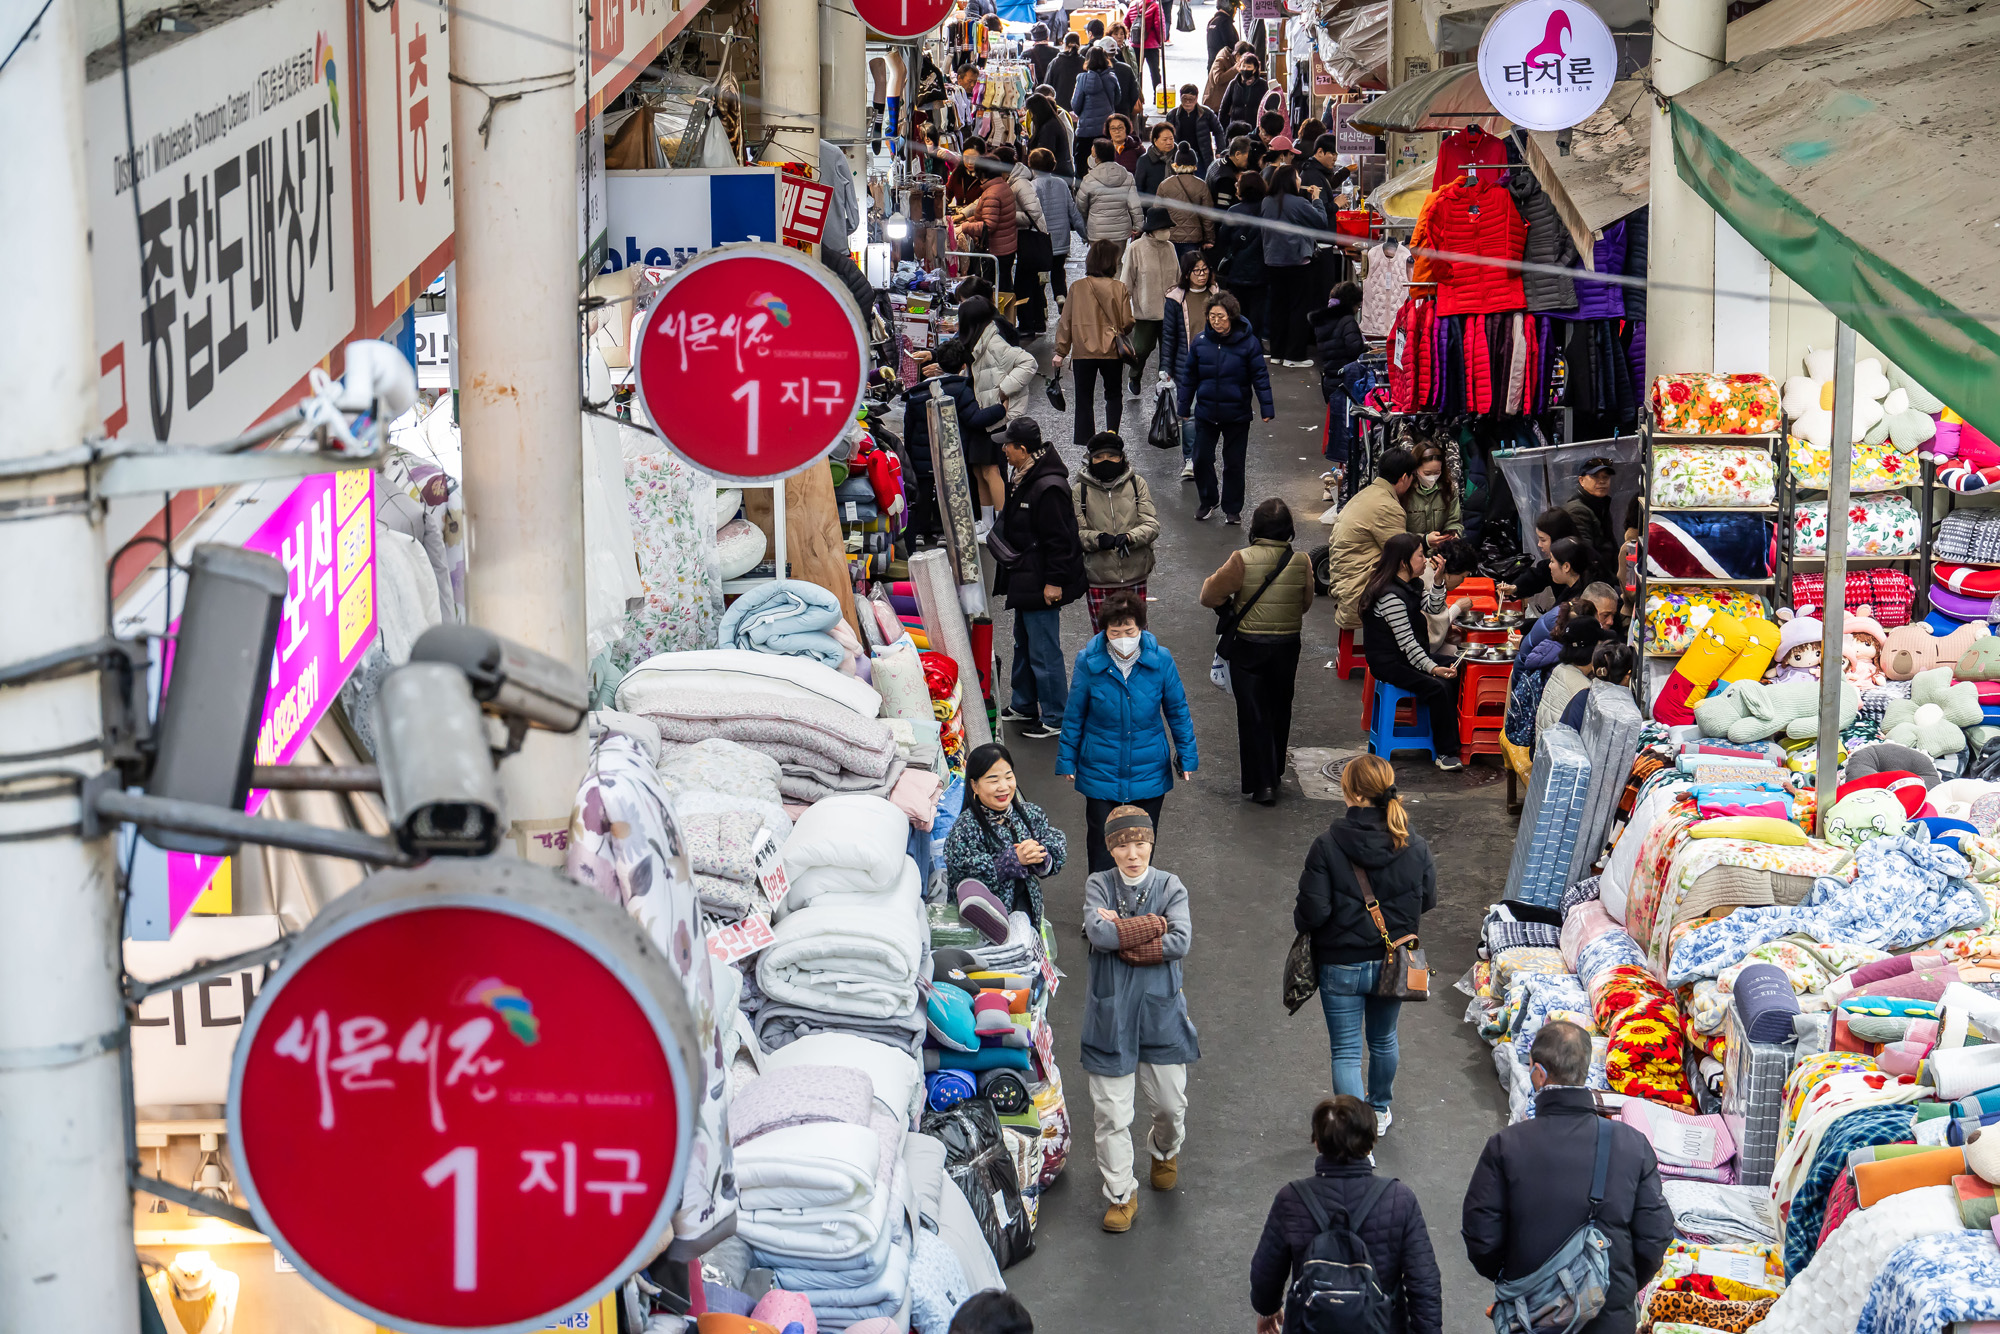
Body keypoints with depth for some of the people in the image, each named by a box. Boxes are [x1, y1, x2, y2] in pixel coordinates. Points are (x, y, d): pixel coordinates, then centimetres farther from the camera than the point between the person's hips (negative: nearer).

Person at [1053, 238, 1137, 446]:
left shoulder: (1077, 287, -5)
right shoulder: (1119, 289, -8)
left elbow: (1065, 322, -2)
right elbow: (1127, 323, -6)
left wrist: (1060, 352, 4)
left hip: (1083, 351, 0)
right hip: (1111, 351, 0)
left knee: (1084, 399, 9)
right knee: (1113, 396, 19)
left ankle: (1084, 442, 5)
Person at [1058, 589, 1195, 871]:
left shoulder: (1160, 660, -10)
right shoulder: (1089, 662, -12)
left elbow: (1178, 711, 3)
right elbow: (1074, 716, -1)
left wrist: (1187, 757, 6)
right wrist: (1067, 760, 4)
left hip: (1148, 771, 1)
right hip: (1100, 771, -1)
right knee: (1102, 845, 6)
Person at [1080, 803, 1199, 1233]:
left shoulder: (1170, 887, -1)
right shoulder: (1098, 885, -1)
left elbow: (1181, 942, -15)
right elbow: (1097, 932, -19)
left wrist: (1121, 932, -16)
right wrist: (1153, 925, -16)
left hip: (1160, 1009, 1)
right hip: (1111, 1014, -1)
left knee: (1170, 1103, 12)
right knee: (1111, 1113, 1)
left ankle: (1165, 1150, 45)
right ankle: (1120, 1194, 16)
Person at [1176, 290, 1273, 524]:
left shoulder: (1247, 342, -10)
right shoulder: (1200, 341, -3)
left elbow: (1260, 377, -5)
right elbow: (1189, 377, 6)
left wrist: (1267, 408, -8)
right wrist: (1184, 407, 9)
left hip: (1237, 415, -2)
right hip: (1206, 412, 2)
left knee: (1234, 463, 7)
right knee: (1201, 459, 6)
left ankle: (1232, 509, 22)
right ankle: (1208, 501, 29)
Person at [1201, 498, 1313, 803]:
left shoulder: (1242, 560, -18)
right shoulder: (1301, 562, -10)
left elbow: (1210, 595, -12)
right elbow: (1306, 604, 4)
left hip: (1248, 649, -3)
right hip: (1287, 648, 3)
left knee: (1253, 714, 5)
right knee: (1279, 710, 20)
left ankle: (1262, 783, 1)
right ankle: (1275, 772, 35)